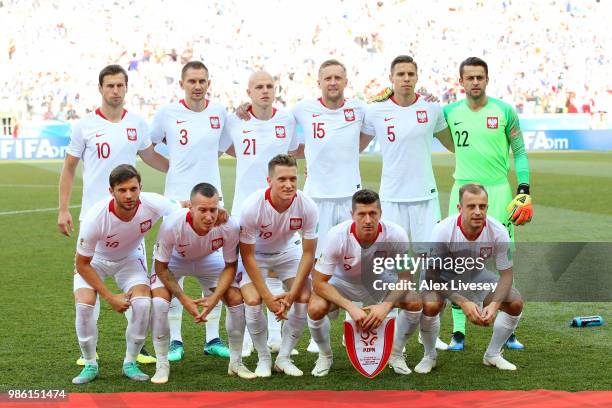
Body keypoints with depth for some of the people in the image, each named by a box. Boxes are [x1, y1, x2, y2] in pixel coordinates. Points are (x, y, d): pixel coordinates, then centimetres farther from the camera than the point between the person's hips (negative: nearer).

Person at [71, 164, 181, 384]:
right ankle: (90, 365, -2)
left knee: (142, 303, -23)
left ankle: (130, 363, -1)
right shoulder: (95, 218, -35)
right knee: (84, 303, -25)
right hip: (94, 260, -2)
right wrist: (110, 297, -22)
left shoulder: (152, 204, -31)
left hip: (130, 258, 2)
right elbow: (82, 264, -21)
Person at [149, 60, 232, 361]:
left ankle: (213, 338, 15)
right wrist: (177, 163, 4)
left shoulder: (219, 113, 5)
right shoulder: (167, 113, -2)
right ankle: (175, 340, 6)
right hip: (177, 200, -3)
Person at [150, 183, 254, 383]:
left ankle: (236, 362, 10)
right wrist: (184, 299, -30)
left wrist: (214, 298, -28)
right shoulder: (171, 225, -39)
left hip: (209, 259, 2)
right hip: (174, 260, -2)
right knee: (158, 303, -25)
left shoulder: (230, 227, -34)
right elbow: (161, 267, -23)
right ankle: (162, 365, -7)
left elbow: (230, 266, -15)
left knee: (236, 300, -11)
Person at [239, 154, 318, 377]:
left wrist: (292, 294, -20)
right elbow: (247, 256, -23)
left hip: (288, 250, 2)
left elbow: (308, 253, -15)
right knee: (252, 300, -23)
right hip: (255, 253, -2)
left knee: (304, 298, -16)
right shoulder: (252, 207, -33)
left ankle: (283, 358, 3)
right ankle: (264, 359, -1)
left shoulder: (307, 207, -27)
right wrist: (268, 297, -25)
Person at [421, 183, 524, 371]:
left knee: (515, 303, -15)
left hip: (477, 275, 3)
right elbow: (433, 275, -26)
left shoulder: (498, 232, -26)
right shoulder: (443, 232, -33)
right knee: (429, 305, -33)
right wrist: (463, 303, -37)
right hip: (445, 275, -3)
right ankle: (430, 355, -4)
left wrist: (494, 305, -34)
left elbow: (506, 274, -16)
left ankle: (493, 354, 9)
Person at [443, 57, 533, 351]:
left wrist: (524, 193, -4)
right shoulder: (450, 112, 5)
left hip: (498, 191, -2)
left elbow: (520, 153, 5)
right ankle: (458, 332, 6)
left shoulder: (505, 111, 0)